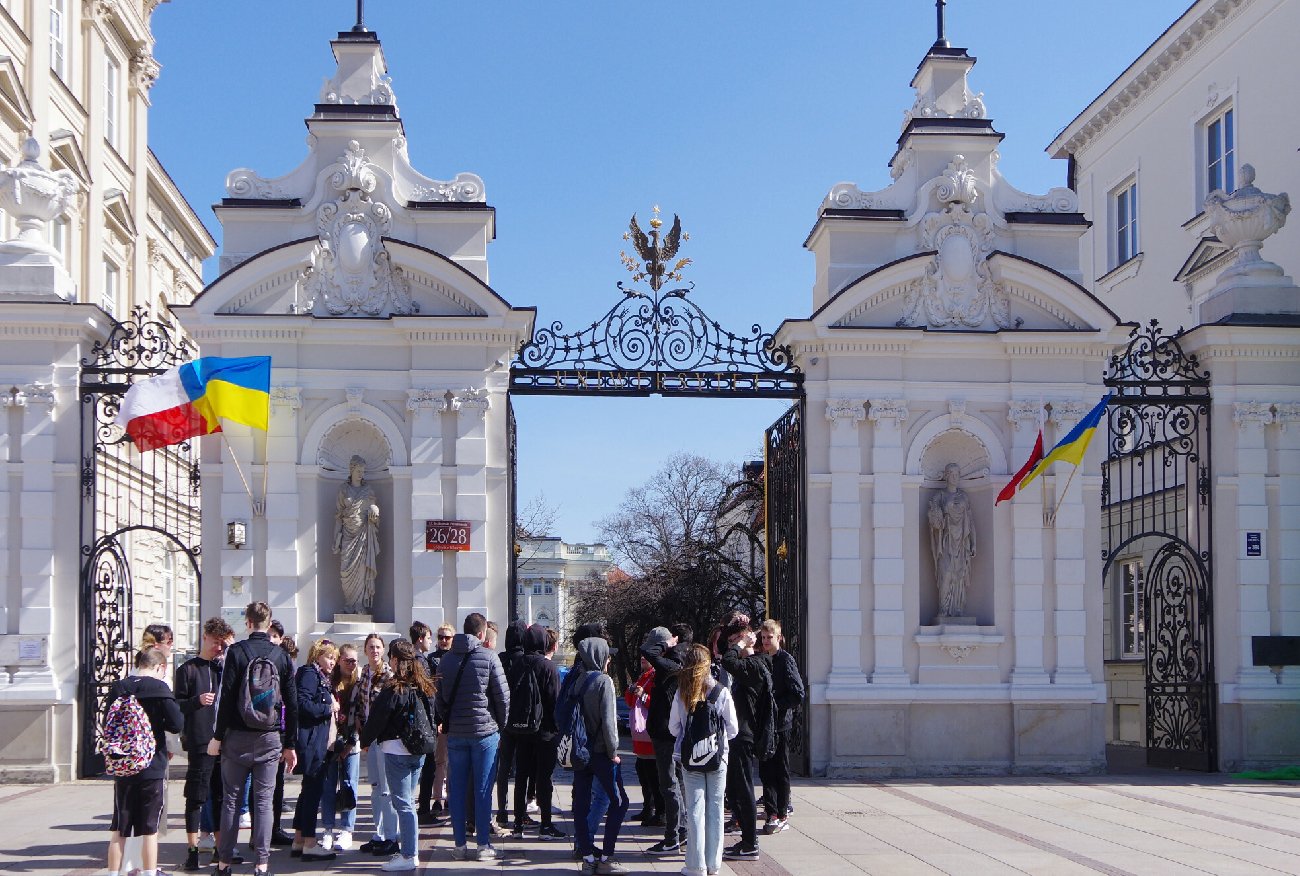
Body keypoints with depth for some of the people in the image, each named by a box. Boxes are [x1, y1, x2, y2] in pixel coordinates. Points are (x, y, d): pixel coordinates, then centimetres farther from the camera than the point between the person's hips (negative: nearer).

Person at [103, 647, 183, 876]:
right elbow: (177, 724, -12)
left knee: (118, 831, 11)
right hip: (152, 768, -4)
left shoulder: (118, 688, 3)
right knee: (150, 829, 4)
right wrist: (158, 724, 6)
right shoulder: (159, 688, -9)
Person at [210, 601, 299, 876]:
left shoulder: (236, 652, -5)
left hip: (238, 737, -2)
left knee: (231, 799, 6)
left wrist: (218, 736, -2)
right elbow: (292, 704, 5)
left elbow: (226, 697, -9)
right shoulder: (282, 656, 3)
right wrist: (290, 745, 11)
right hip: (269, 738, 2)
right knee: (263, 801, 4)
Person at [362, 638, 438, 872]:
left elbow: (377, 718, -9)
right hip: (419, 750, 7)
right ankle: (410, 850, 20)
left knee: (403, 804, -4)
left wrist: (365, 741, 6)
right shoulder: (424, 686, 7)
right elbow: (433, 716, 17)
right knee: (408, 801, 16)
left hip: (396, 749, -7)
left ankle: (409, 856, -4)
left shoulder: (394, 689, -15)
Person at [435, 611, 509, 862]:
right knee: (483, 790, 2)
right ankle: (483, 845, 3)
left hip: (455, 733, 4)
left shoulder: (446, 660, 6)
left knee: (457, 789, 8)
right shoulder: (488, 657, -8)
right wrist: (500, 724, 8)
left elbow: (438, 698, 10)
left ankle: (460, 845, 10)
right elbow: (503, 696, -6)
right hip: (485, 731, -4)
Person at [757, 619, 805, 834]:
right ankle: (772, 812, 11)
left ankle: (781, 816, 4)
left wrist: (778, 706, -14)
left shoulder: (785, 659, -6)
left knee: (780, 771, 0)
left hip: (780, 723, -5)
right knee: (765, 770, 6)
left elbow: (798, 694, -12)